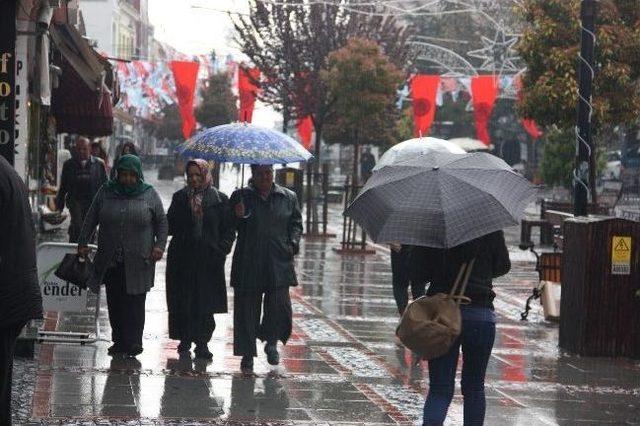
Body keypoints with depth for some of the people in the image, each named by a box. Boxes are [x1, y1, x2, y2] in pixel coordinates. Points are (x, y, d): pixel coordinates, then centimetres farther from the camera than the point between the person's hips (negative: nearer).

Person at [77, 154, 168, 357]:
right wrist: (83, 243, 7)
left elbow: (162, 222, 7)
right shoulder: (106, 192, 8)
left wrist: (159, 245, -5)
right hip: (111, 262, 3)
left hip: (138, 262, -3)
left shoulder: (149, 194, 3)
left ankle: (133, 342, -4)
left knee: (135, 303, -6)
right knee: (115, 303, 4)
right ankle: (119, 341, 12)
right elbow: (91, 219, 13)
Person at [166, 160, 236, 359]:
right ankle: (185, 338, 11)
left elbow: (229, 228, 5)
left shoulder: (220, 200, 4)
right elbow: (170, 226, 8)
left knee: (205, 302, -3)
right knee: (182, 300, 1)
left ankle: (202, 342, 3)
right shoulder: (180, 197, 9)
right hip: (182, 257, 1)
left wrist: (222, 249, -7)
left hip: (209, 258, -1)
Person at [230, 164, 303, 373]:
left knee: (280, 305, -8)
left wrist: (293, 243, 0)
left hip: (279, 262, 1)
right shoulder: (240, 197, 5)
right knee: (247, 307, 1)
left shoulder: (288, 197, 10)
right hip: (249, 263, -1)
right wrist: (240, 218, -14)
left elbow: (296, 223, 17)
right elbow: (231, 228, 7)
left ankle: (271, 342, 19)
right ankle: (247, 354, 12)